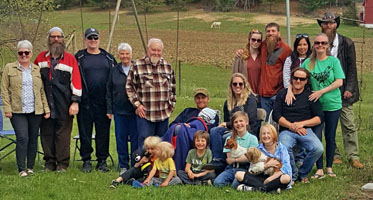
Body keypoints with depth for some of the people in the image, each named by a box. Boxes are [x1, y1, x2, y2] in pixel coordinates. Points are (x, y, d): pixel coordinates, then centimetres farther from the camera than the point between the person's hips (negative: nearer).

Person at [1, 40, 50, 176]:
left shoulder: (37, 70, 11)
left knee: (33, 139, 7)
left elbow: (42, 91, 12)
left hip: (35, 111, 3)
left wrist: (46, 108, 5)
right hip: (17, 111, -3)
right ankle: (21, 169, -7)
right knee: (22, 138, -12)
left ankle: (30, 167, 17)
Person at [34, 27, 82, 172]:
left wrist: (75, 102, -7)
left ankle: (63, 164, 7)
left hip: (64, 105, -3)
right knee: (46, 133, 5)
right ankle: (50, 162, 14)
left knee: (63, 134, -1)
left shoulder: (70, 59, 3)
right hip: (45, 104, 3)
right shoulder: (41, 58, 11)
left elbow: (76, 81, -1)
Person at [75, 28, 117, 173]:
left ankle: (102, 161, 14)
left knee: (103, 131, 5)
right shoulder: (79, 57, 5)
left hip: (103, 101, 2)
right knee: (85, 131, 3)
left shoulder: (108, 58, 12)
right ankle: (86, 161, 12)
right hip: (85, 101, -2)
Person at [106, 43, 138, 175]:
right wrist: (109, 109, 6)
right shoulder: (114, 71, 8)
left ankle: (135, 165, 10)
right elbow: (109, 91, 11)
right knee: (121, 138, 5)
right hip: (119, 110, 2)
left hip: (135, 110, -2)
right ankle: (123, 166, 15)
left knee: (135, 138, 0)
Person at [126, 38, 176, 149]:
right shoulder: (137, 66, -3)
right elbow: (129, 86, -1)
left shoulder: (168, 67, 10)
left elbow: (173, 88, 20)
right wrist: (137, 104, -8)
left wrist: (171, 104, 13)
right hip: (144, 114, -4)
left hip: (164, 114, 4)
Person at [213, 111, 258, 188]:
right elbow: (229, 160, 4)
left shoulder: (252, 138, 4)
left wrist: (234, 159, -5)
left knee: (236, 185, -31)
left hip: (244, 168, -3)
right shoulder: (229, 139, 13)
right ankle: (231, 181, 2)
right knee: (217, 183, -23)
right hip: (231, 168, 3)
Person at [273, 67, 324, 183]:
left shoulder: (311, 95, 12)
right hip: (286, 130, 0)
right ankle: (293, 175, -8)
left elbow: (319, 118, 5)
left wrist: (302, 123, -9)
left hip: (305, 130, 1)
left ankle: (302, 174, -2)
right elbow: (276, 115, 6)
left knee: (318, 149, -29)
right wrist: (291, 126, -8)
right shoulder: (282, 94, 14)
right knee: (284, 148, -36)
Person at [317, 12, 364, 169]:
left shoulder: (347, 43, 2)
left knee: (349, 125, -3)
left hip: (343, 91, -1)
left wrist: (348, 89, -6)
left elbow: (352, 68, 1)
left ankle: (353, 157, 0)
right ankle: (334, 155, 14)